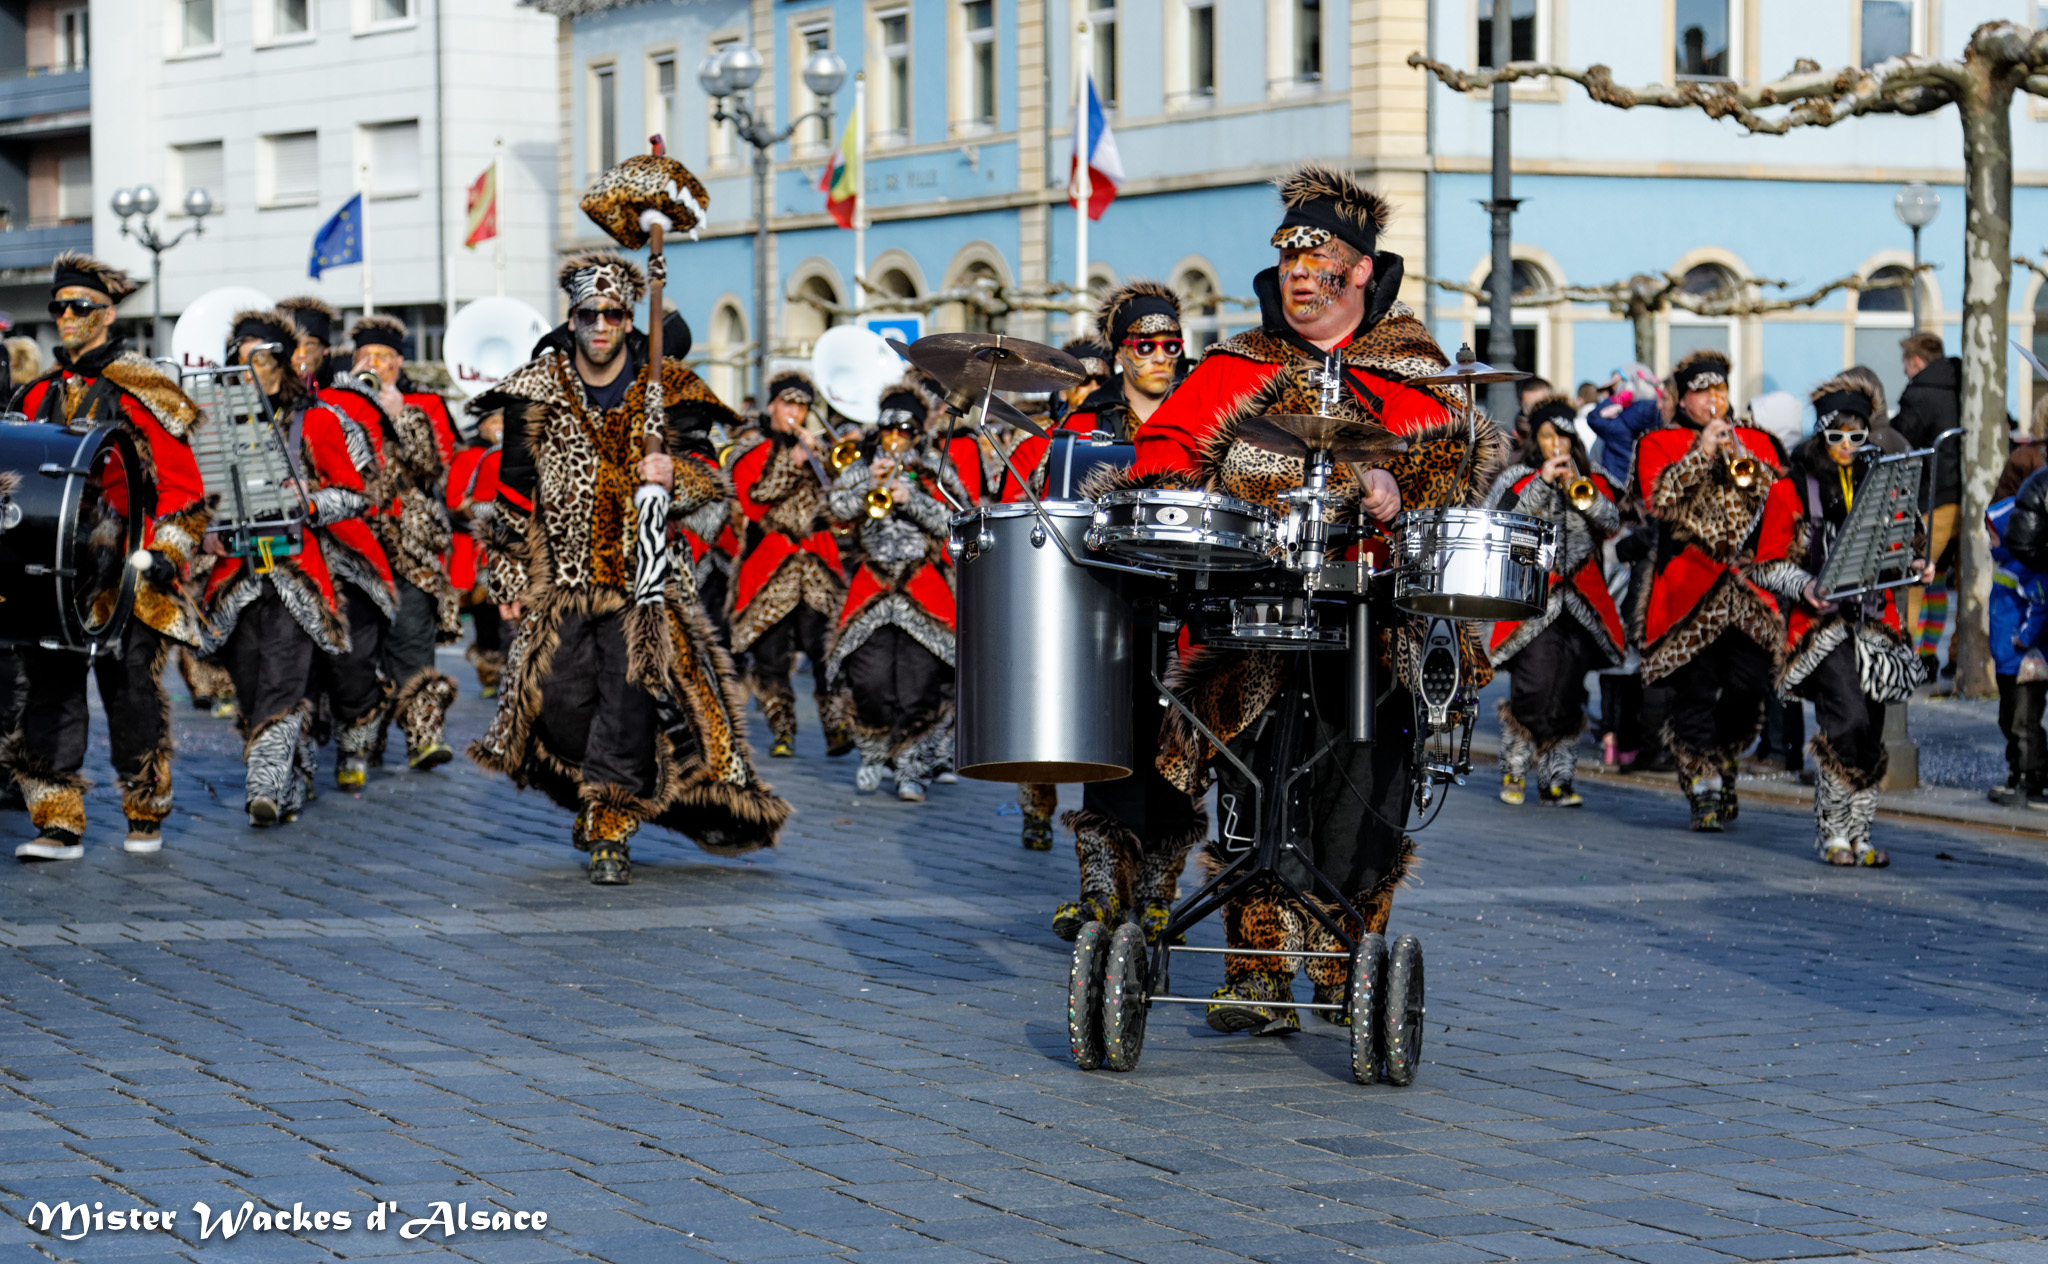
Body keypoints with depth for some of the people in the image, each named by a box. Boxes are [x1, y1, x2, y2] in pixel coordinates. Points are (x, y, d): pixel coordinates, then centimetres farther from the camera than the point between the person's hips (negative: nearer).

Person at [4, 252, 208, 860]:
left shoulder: (142, 392, -3)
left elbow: (182, 485, -4)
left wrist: (164, 552, -14)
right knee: (50, 691, -3)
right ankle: (59, 825, -1)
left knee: (133, 694, 2)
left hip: (127, 577, -5)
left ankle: (146, 817, 17)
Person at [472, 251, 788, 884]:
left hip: (644, 573, -1)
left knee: (631, 694, -12)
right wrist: (510, 571, 6)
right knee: (562, 695, -5)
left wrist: (674, 473, -23)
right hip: (562, 575, 2)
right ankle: (595, 791, 22)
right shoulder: (541, 386, 3)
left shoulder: (667, 388, 0)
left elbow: (708, 474, 0)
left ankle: (610, 828, -3)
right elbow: (515, 487, 8)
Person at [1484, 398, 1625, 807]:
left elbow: (1612, 522, 0)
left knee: (1568, 693, 0)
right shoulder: (1519, 480, 7)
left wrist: (1579, 488, -13)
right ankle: (1513, 772, 2)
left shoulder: (1592, 481, 15)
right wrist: (1543, 482, -14)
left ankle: (1557, 780, 5)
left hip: (1581, 600, 3)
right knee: (1534, 688, -13)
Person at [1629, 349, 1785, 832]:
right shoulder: (1659, 444, 7)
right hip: (1690, 586, -3)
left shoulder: (1755, 442, 17)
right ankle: (1703, 791, -4)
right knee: (1695, 688, -7)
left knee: (1748, 686, -3)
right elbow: (1658, 500, -10)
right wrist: (1702, 452, -12)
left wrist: (1740, 453, -9)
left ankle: (1724, 767, 21)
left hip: (1750, 583, 3)